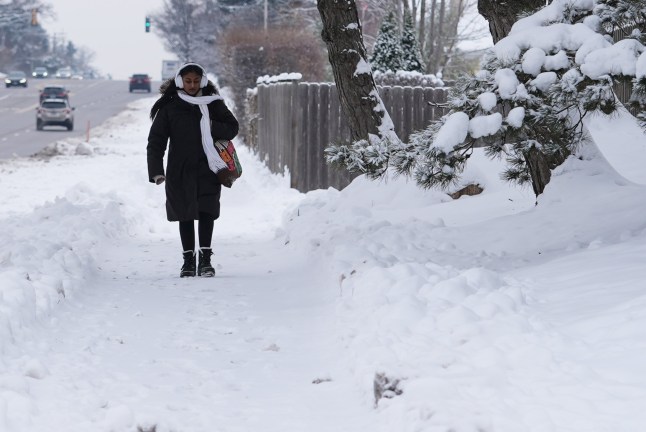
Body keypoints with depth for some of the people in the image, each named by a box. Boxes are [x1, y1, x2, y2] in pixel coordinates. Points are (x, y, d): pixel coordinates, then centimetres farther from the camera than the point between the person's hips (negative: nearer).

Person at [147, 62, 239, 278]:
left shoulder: (212, 104, 5)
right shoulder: (169, 107, 2)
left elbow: (232, 127, 10)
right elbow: (156, 141, 2)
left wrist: (212, 128, -10)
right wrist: (156, 170, -8)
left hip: (207, 168, 0)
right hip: (180, 169, 0)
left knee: (206, 211, -8)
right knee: (185, 214, 5)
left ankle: (205, 258, -1)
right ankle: (188, 259, 13)